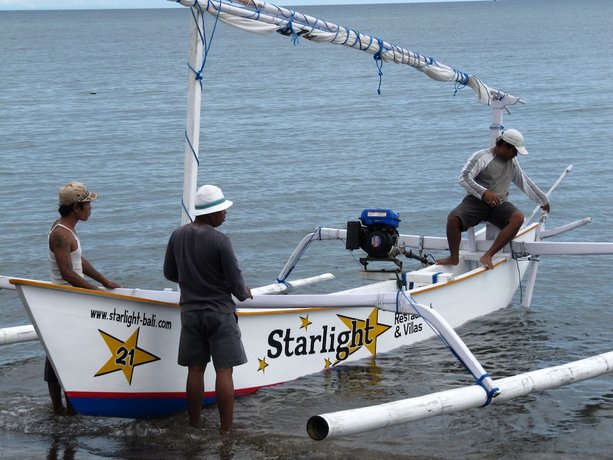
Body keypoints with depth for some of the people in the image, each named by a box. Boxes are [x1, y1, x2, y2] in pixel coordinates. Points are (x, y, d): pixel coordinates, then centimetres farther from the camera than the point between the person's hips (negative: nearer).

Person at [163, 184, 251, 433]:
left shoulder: (178, 236, 1)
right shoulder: (220, 241, -17)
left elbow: (169, 273, 12)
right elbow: (235, 281, -12)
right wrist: (244, 294, 10)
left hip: (190, 311, 5)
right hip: (219, 312, -5)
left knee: (195, 369, 10)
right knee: (224, 371, -1)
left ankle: (194, 425, 16)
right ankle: (226, 429, 0)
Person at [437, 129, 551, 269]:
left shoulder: (512, 162, 16)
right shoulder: (481, 157, -5)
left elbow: (525, 182, 30)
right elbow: (464, 177, -16)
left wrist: (543, 200, 36)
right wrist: (484, 192, -28)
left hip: (499, 205, 4)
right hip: (477, 201, -4)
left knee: (518, 218, -29)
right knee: (453, 219, -32)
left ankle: (488, 256, -33)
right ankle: (454, 258, -10)